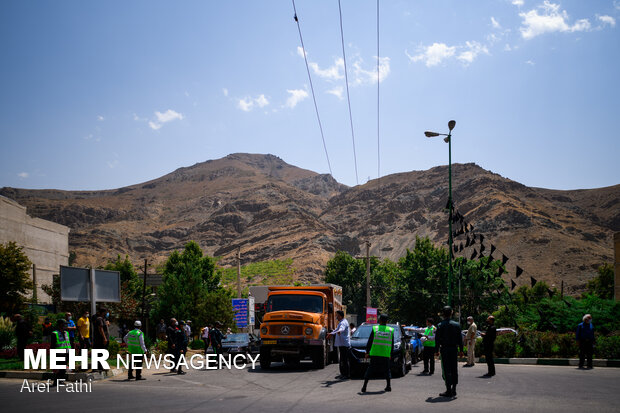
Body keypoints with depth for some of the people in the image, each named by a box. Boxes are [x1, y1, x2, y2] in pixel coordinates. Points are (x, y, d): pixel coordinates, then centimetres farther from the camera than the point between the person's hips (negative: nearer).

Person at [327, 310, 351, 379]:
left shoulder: (343, 322, -14)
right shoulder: (341, 322, 20)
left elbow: (342, 328, -39)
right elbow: (337, 330, 39)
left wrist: (339, 331, -60)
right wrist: (331, 333, 53)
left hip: (344, 344, -11)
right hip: (341, 344, 11)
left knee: (344, 360, -9)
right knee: (342, 359, 16)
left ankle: (346, 374, -8)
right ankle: (342, 373, 24)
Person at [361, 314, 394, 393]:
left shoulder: (375, 329, -1)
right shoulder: (391, 330, 5)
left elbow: (369, 342, 1)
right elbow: (392, 344, 11)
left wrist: (367, 352, 8)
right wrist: (390, 354, 19)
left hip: (375, 354, -1)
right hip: (386, 354, 1)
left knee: (370, 370, 4)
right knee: (386, 370, 14)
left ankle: (364, 387, 0)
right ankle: (388, 386, 11)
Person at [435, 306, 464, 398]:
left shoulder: (440, 326, -7)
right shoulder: (456, 325, 1)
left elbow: (437, 339, -5)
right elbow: (460, 338, 4)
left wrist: (437, 349, 5)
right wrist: (461, 349, 10)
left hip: (444, 349, -3)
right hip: (454, 349, 3)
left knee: (446, 370, -1)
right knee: (454, 369, 11)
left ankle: (448, 391, -3)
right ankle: (453, 389, 13)